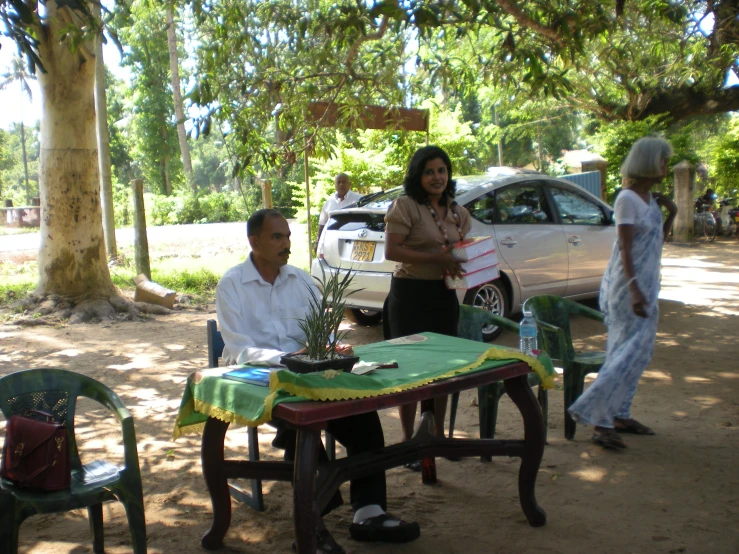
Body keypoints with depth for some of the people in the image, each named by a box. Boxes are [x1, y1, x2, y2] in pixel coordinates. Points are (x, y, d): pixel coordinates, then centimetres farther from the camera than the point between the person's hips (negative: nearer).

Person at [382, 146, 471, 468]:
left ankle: (438, 433, 29)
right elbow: (391, 251, -17)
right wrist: (436, 259, -23)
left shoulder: (457, 212, 11)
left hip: (444, 295, 6)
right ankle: (408, 439, 11)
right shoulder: (406, 206, -8)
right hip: (410, 294, -6)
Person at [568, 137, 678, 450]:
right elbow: (625, 248, -20)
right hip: (629, 286, -9)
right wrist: (634, 290, -26)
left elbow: (657, 242, 20)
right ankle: (599, 419, -7)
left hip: (646, 286, 10)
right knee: (630, 353, -11)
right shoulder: (628, 199, -14)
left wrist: (671, 214, 6)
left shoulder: (650, 198, 13)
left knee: (637, 353, 12)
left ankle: (619, 415, 20)